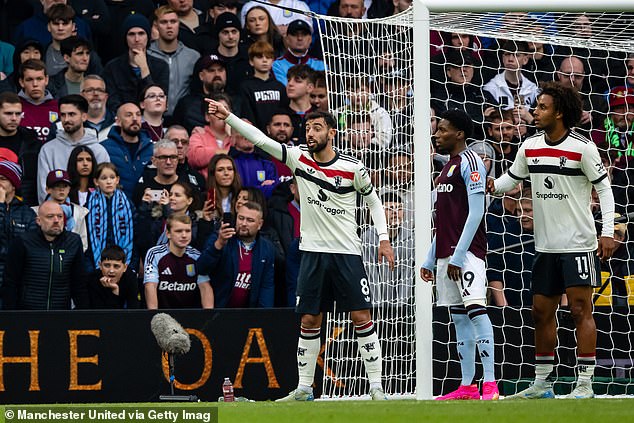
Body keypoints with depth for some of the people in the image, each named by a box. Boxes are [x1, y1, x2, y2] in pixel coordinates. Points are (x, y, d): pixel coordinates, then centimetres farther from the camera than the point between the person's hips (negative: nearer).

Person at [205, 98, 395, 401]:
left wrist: (384, 239, 3)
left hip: (347, 253, -2)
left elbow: (373, 199, 10)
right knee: (309, 321, 3)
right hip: (312, 253, 2)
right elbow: (260, 139, -4)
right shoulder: (298, 158, 0)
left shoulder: (353, 168, -5)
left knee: (361, 318, -5)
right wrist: (228, 117, -13)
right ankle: (304, 388, 11)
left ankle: (376, 387, -2)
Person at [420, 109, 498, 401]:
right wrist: (430, 260, 22)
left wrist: (459, 255, -19)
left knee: (476, 309, -17)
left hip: (467, 252, -10)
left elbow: (476, 212, -15)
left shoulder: (470, 161, -7)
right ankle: (467, 386, 10)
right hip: (445, 254, 10)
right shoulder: (447, 167, 22)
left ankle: (490, 384, -22)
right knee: (458, 317, 8)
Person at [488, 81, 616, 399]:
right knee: (541, 311, 9)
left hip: (578, 243, -6)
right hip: (545, 246, 6)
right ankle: (541, 383, 18)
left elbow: (604, 187, -6)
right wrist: (493, 185, -6)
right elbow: (512, 177, 17)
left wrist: (607, 232, -13)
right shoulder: (530, 147, 6)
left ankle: (584, 384, -4)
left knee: (580, 310, -7)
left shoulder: (582, 147, -10)